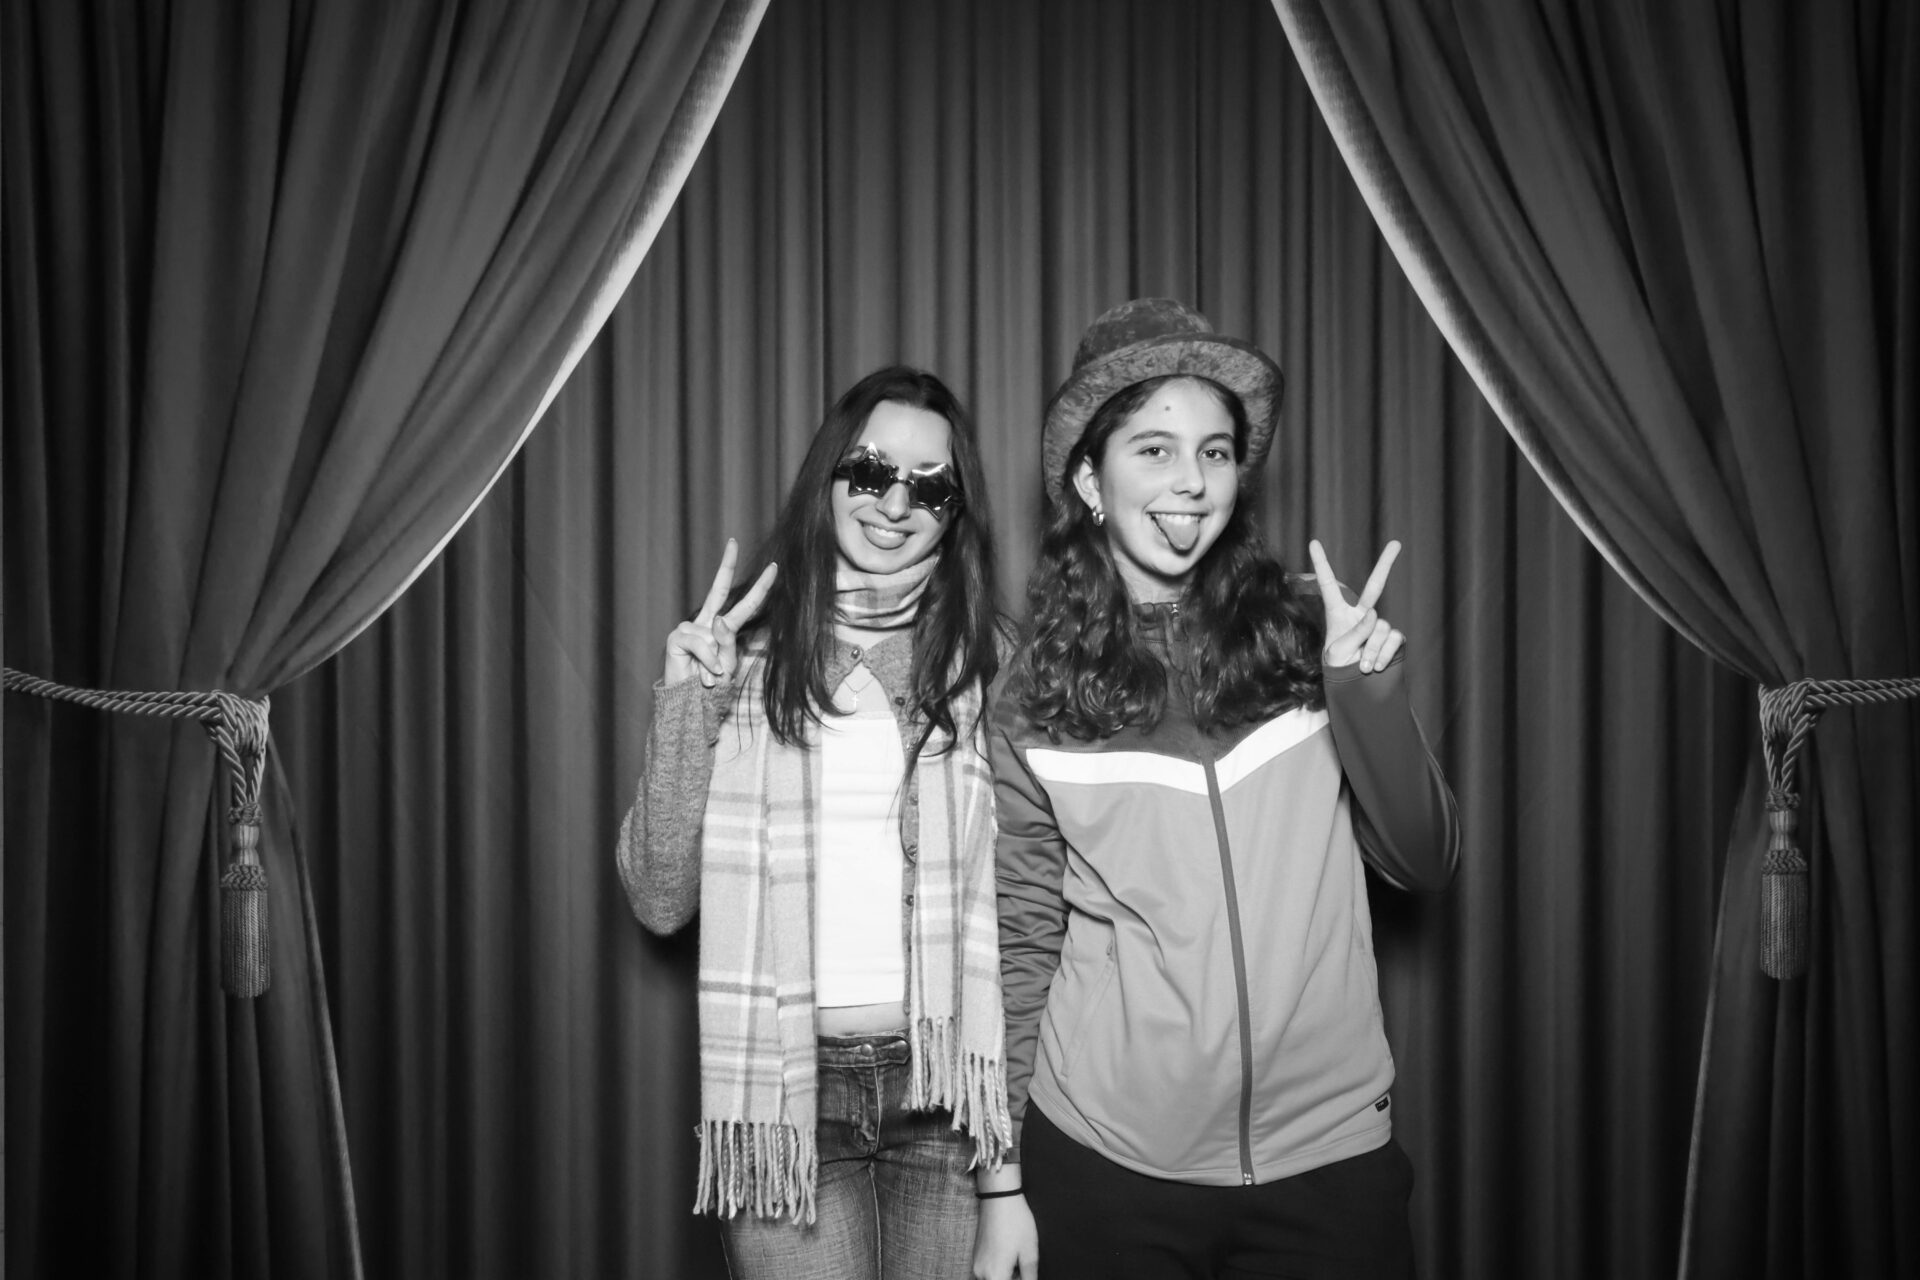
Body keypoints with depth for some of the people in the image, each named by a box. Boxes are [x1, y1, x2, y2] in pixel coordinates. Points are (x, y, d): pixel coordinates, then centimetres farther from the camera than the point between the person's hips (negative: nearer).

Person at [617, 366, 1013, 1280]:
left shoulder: (987, 663, 2)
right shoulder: (751, 660, 1)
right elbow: (661, 902, -2)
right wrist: (682, 707, -10)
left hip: (948, 1082, 1)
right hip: (790, 1088, 0)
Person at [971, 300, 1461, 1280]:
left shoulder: (1308, 633, -2)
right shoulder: (1033, 697, -3)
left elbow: (1425, 862, 0)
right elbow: (1020, 942, 1)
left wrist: (1369, 692, -15)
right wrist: (1002, 1182, 1)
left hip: (1328, 1150, 1)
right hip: (1109, 1162, 0)